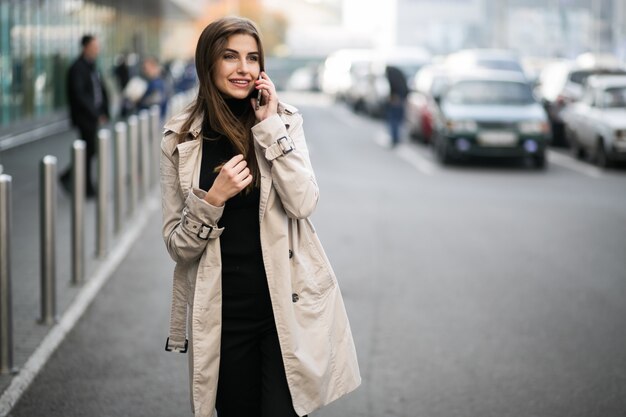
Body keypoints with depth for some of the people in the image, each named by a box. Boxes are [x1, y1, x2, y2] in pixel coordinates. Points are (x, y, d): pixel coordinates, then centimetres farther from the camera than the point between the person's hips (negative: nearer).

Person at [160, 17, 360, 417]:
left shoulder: (284, 120, 1)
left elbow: (303, 204, -12)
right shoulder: (182, 139, 0)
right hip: (223, 312, 1)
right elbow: (177, 245, 0)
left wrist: (271, 126, -14)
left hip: (286, 305, -1)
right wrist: (212, 199, -17)